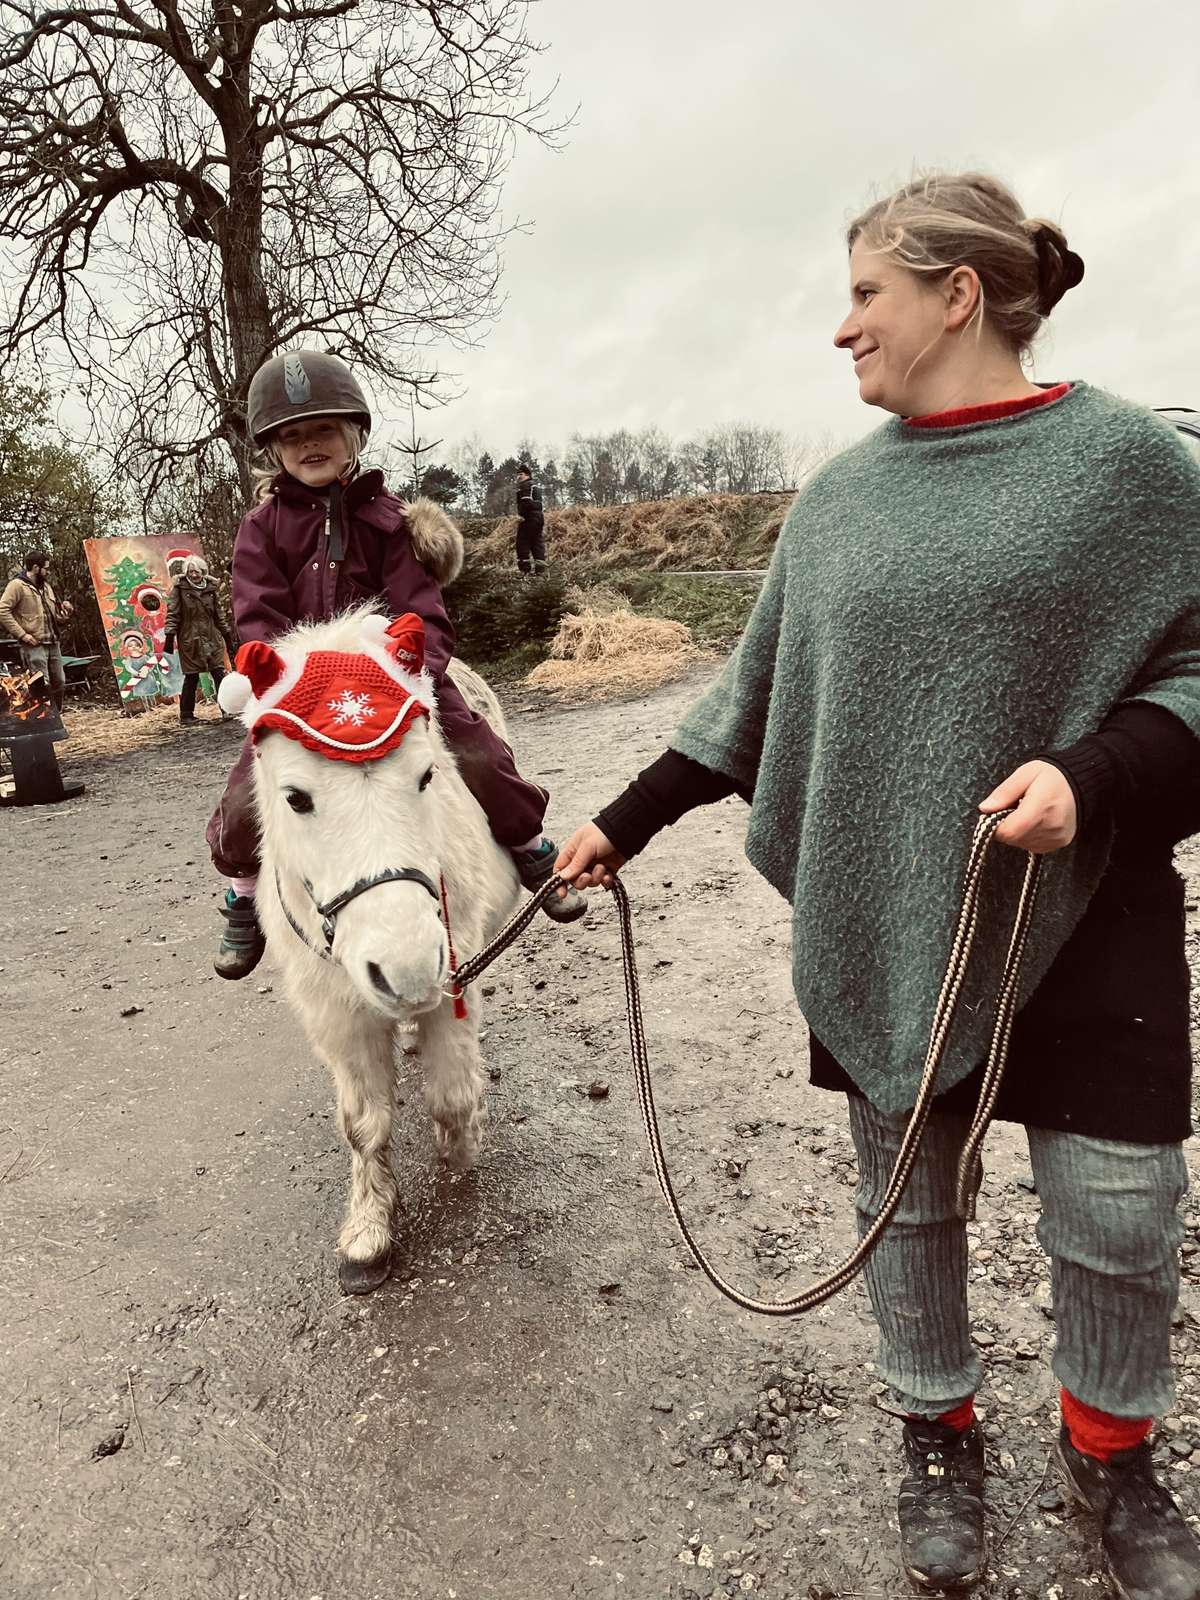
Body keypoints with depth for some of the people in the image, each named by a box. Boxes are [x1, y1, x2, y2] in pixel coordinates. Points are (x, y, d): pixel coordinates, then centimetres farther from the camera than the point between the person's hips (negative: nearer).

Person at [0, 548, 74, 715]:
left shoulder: (46, 586, 17)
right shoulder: (17, 585, -6)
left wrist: (65, 613, 1)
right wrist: (22, 634, -18)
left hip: (53, 643, 8)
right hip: (34, 646, -8)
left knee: (59, 683, 11)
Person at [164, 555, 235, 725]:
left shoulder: (210, 588, 8)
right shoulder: (180, 589, -3)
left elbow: (219, 615, 15)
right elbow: (172, 613, -4)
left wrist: (228, 637, 15)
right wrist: (170, 636, -12)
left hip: (212, 638, 3)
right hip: (190, 640, -3)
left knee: (219, 673, -1)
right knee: (191, 678, 1)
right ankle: (186, 715, 11)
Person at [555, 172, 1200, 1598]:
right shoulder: (840, 496, 8)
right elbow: (753, 698, 11)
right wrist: (621, 825, 9)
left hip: (1080, 917, -2)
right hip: (876, 919, 3)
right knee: (906, 1193, 14)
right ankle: (938, 1436, 41)